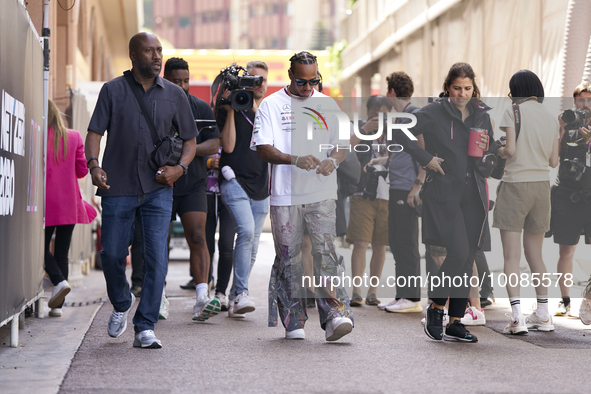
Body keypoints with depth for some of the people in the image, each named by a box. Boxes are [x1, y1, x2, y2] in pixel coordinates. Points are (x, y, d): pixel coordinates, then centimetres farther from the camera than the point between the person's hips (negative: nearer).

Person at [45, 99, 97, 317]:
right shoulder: (74, 137, 1)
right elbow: (82, 169, 4)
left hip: (47, 203, -3)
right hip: (70, 205, 3)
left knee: (42, 247, 9)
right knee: (62, 251, 7)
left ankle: (59, 281, -18)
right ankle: (57, 305, 5)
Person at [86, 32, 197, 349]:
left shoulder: (174, 94, 8)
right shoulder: (113, 90, 5)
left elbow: (190, 139, 12)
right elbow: (95, 132, 1)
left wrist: (180, 167, -6)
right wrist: (94, 163, -17)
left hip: (157, 190, 1)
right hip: (118, 188, 0)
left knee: (156, 258, -8)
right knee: (111, 255, 3)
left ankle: (145, 328, -3)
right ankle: (122, 304, 33)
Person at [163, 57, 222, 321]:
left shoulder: (201, 108, 6)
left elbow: (214, 143, 0)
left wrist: (191, 149, -18)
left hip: (193, 184, 0)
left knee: (197, 237, -13)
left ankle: (201, 299, -20)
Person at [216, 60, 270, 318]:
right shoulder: (228, 109, 1)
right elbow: (228, 146, -9)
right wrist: (230, 111, -13)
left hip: (261, 186, 5)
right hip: (235, 181, -5)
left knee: (252, 245, 6)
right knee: (246, 231, -25)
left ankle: (234, 299, 17)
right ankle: (241, 293, -22)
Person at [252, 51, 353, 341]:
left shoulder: (328, 105, 13)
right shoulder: (271, 105, 4)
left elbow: (342, 143, 11)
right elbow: (262, 149, -5)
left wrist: (333, 160, -13)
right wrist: (296, 159, -21)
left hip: (322, 194, 1)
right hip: (284, 196, -1)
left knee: (326, 252, -11)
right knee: (289, 257, 3)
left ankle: (335, 316, -17)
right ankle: (293, 322, 12)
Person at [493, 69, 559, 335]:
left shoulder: (513, 112, -6)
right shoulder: (551, 119, 10)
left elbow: (510, 150, -15)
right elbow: (553, 161, 10)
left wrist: (499, 151, 6)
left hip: (515, 185, -6)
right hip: (541, 186, 6)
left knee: (511, 256, -5)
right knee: (534, 254, 16)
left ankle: (517, 318, -14)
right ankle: (543, 315, 19)